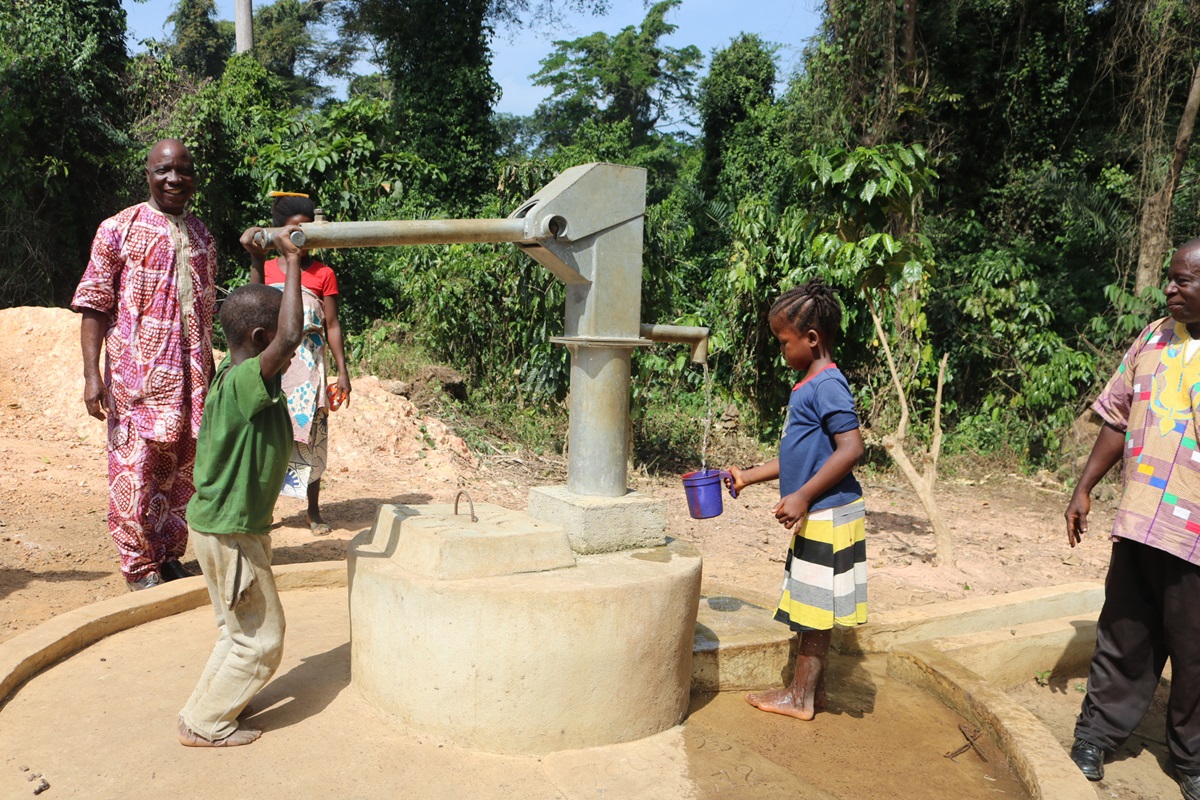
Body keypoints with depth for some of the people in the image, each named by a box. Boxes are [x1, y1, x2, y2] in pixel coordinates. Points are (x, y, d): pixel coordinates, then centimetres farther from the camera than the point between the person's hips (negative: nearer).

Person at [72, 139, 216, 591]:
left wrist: (209, 373, 20)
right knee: (134, 473, -2)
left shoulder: (202, 236, 13)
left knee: (181, 472, 10)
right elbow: (95, 306, -4)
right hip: (137, 379, -4)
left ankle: (169, 556, 24)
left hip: (191, 379, 5)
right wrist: (92, 373, -12)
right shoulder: (119, 229, -2)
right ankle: (141, 568, 11)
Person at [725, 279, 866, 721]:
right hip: (813, 518, 10)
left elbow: (851, 448, -24)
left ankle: (800, 696, 13)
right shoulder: (807, 386, 14)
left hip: (828, 517, -10)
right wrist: (747, 476, 19)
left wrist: (803, 497, -24)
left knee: (814, 610, 2)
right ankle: (812, 687, 28)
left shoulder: (827, 385, -17)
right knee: (809, 608, 16)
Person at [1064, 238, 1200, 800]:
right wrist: (1083, 490, 11)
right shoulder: (1155, 338, 7)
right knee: (1124, 639, 15)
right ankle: (1096, 737, 28)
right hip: (1139, 524, 4)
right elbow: (1118, 420, 13)